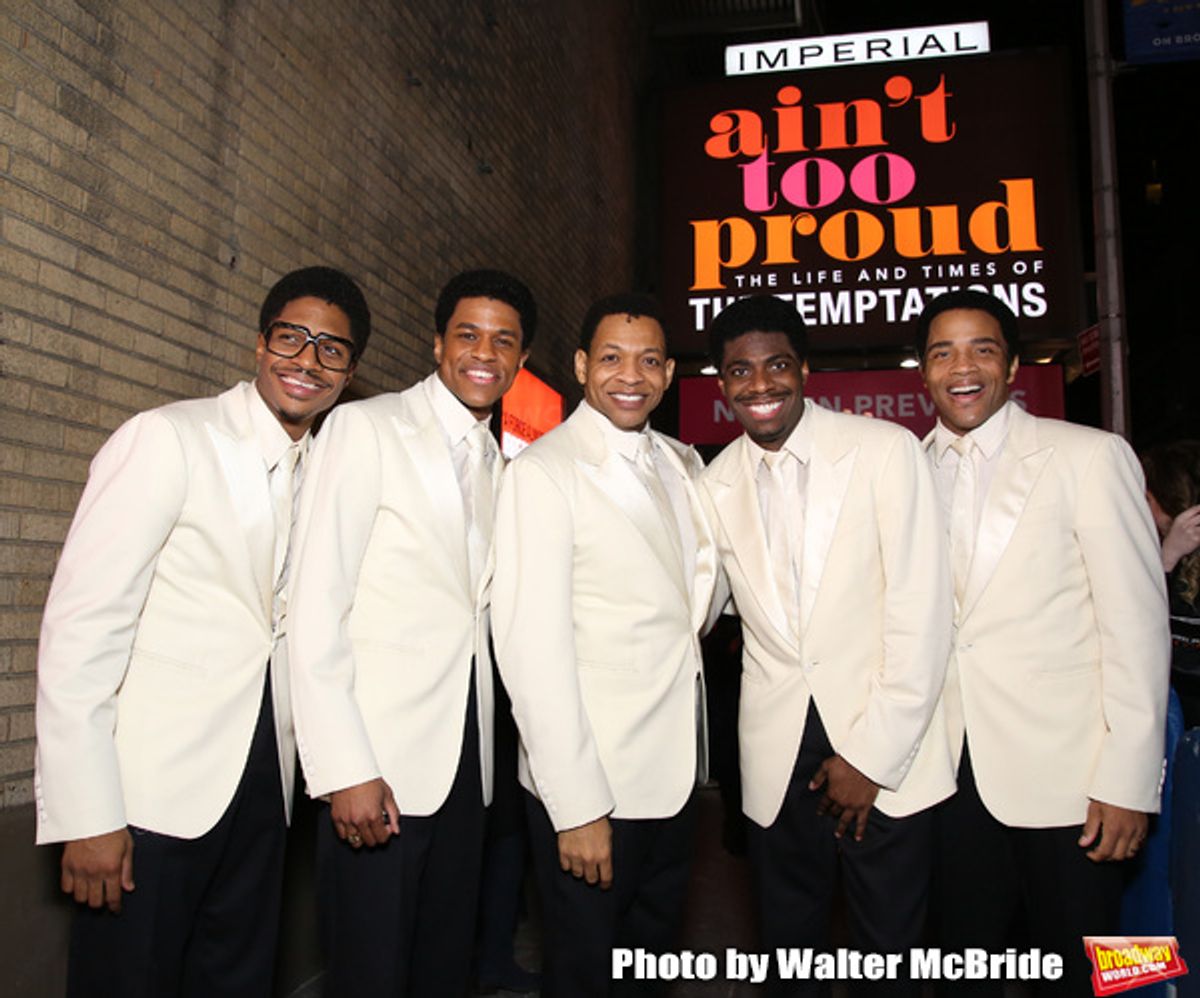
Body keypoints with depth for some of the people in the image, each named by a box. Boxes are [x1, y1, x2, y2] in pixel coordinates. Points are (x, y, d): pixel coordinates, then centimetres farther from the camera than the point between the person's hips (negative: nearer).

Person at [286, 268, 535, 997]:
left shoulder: (501, 464, 14)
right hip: (379, 760, -6)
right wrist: (345, 770, -17)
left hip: (466, 759, 6)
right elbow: (316, 607, -12)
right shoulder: (367, 428, -6)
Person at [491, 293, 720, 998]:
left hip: (676, 773, 7)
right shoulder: (545, 470, -15)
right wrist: (577, 807, -20)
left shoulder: (683, 464, 8)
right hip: (591, 786, -6)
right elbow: (533, 646, -19)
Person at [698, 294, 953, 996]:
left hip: (888, 752, -2)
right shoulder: (716, 485, 3)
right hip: (778, 759, 3)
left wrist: (873, 754, -11)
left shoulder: (886, 449, -7)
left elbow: (922, 610, -10)